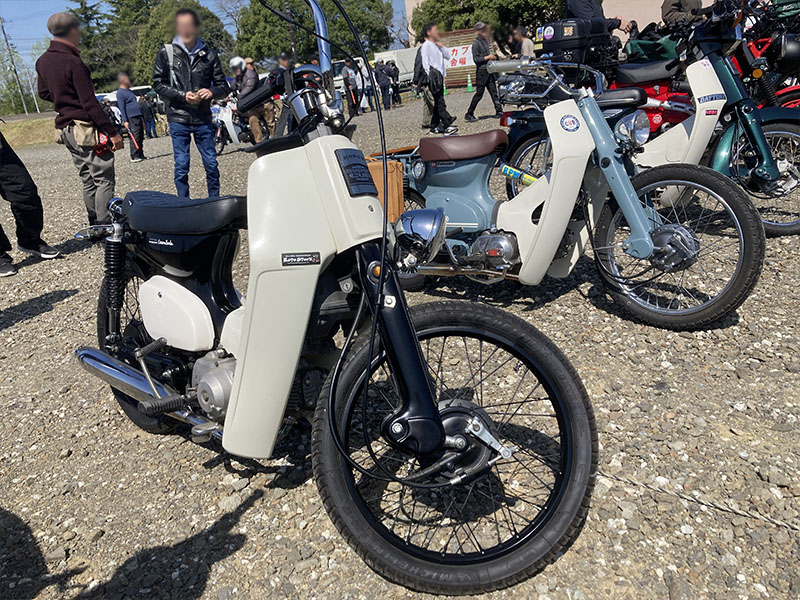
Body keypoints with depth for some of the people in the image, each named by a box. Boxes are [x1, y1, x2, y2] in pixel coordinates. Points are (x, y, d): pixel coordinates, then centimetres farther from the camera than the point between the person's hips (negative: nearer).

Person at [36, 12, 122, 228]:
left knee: (88, 180, 15)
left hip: (65, 128, 9)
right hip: (86, 129, -9)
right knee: (104, 180, -5)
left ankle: (95, 226, 19)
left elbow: (43, 93, 22)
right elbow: (90, 104, -19)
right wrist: (112, 132, -16)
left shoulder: (43, 61, 10)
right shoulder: (73, 63, -16)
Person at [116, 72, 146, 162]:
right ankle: (134, 157, -8)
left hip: (138, 117, 9)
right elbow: (122, 108, -12)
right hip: (131, 118, -9)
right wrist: (125, 121, -18)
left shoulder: (128, 90, 21)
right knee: (135, 137, -11)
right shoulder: (120, 92, -6)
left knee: (141, 137, 10)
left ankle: (140, 155, 16)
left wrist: (142, 117, 24)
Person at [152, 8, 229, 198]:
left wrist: (212, 92, -12)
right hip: (178, 118, -1)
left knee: (211, 164, 3)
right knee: (181, 166, 1)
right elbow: (158, 84, 4)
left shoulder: (208, 55, 7)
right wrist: (182, 95, -12)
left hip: (203, 118, 1)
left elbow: (223, 86, 11)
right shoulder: (166, 52, 4)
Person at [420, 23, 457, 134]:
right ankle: (446, 125, -18)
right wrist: (429, 77, -18)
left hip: (440, 76, 9)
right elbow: (425, 62, -10)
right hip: (433, 75, -9)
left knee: (438, 102, 8)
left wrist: (442, 46, 7)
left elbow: (448, 57, 21)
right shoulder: (426, 45, -3)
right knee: (440, 101, -13)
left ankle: (434, 126, 12)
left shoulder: (437, 45, 23)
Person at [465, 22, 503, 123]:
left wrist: (493, 56, 13)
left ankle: (499, 111, 9)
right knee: (479, 93, -6)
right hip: (481, 71, -8)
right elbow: (475, 59, -15)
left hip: (489, 71, 8)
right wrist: (487, 57, -17)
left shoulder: (485, 41, 16)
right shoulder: (476, 43, -9)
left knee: (493, 91, 6)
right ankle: (469, 114, 1)